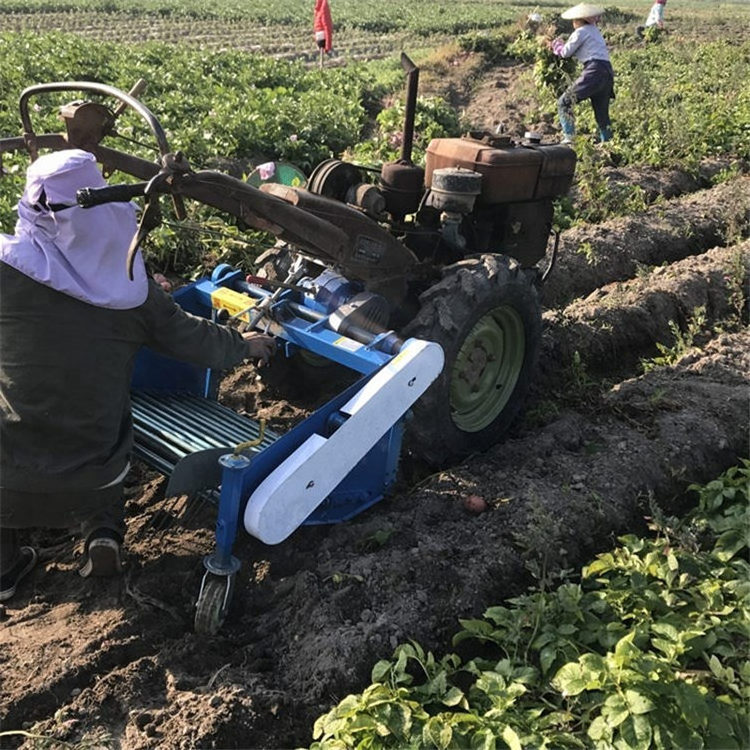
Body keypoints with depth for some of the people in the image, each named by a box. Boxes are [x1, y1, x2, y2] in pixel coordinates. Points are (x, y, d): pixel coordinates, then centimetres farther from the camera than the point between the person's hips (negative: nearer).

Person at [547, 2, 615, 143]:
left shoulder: (581, 32, 1)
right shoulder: (595, 30, 26)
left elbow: (566, 52, 6)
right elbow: (576, 51, 24)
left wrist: (556, 44, 25)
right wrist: (557, 47, 26)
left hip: (595, 71, -9)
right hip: (608, 72, 9)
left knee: (565, 102, -9)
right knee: (602, 113, 16)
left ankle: (568, 138, -20)